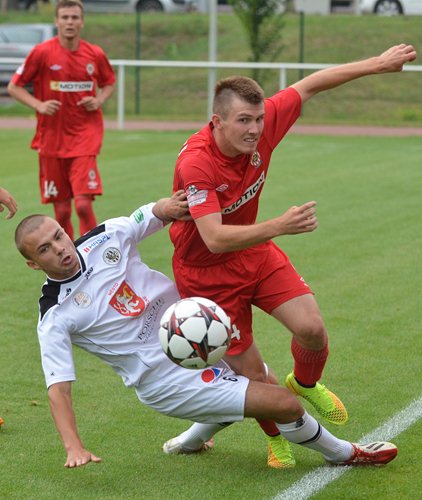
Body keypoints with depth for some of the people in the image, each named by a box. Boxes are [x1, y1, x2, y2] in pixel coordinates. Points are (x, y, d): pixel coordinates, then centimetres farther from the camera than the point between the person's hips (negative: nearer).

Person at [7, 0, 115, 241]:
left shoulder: (95, 54, 2)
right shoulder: (42, 52, -4)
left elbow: (109, 83, 20)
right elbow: (14, 87, 3)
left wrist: (99, 100, -1)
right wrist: (39, 105, -13)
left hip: (85, 138, 0)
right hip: (52, 138, 0)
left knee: (83, 204, -14)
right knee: (61, 211, 5)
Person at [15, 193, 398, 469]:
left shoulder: (105, 238, -4)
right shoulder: (54, 317, -16)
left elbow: (155, 214, 8)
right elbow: (58, 386, -18)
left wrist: (167, 207, -17)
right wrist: (74, 448, -30)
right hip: (166, 381, -6)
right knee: (285, 405, -10)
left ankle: (192, 441, 44)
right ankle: (343, 454, 20)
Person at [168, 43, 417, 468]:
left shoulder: (261, 123, -17)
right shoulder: (195, 164, -34)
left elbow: (309, 85, -1)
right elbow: (215, 238, -41)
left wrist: (376, 64, 3)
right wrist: (279, 226, -52)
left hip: (255, 251, 5)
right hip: (205, 271, -5)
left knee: (311, 328, -10)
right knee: (251, 373, -3)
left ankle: (305, 384, 26)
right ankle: (276, 436, 30)